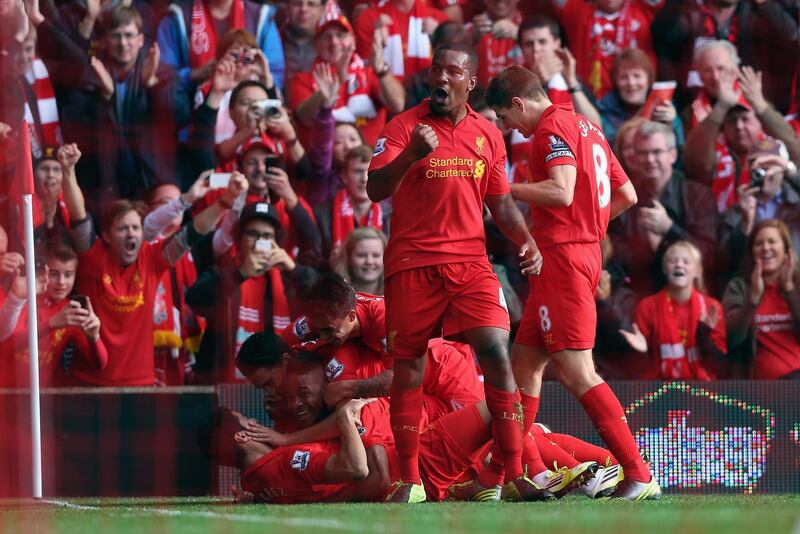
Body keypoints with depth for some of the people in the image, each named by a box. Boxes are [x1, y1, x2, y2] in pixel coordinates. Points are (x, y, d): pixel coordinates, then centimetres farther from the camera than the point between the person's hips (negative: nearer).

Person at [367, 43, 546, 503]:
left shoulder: (488, 135, 10)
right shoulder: (405, 127, -2)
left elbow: (501, 202, 17)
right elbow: (375, 190, -12)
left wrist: (527, 241, 0)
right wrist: (412, 154, -29)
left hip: (470, 262, 2)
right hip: (412, 265, -2)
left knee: (498, 356, -11)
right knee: (409, 369, 2)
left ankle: (514, 473, -8)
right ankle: (410, 481, 13)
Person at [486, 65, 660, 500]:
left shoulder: (554, 128, -9)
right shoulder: (587, 128, 20)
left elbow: (561, 192, -23)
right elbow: (627, 195, 22)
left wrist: (503, 188, -13)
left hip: (562, 256, -10)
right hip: (585, 249, 10)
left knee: (576, 371, -13)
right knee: (524, 362, 13)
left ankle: (639, 477, -18)